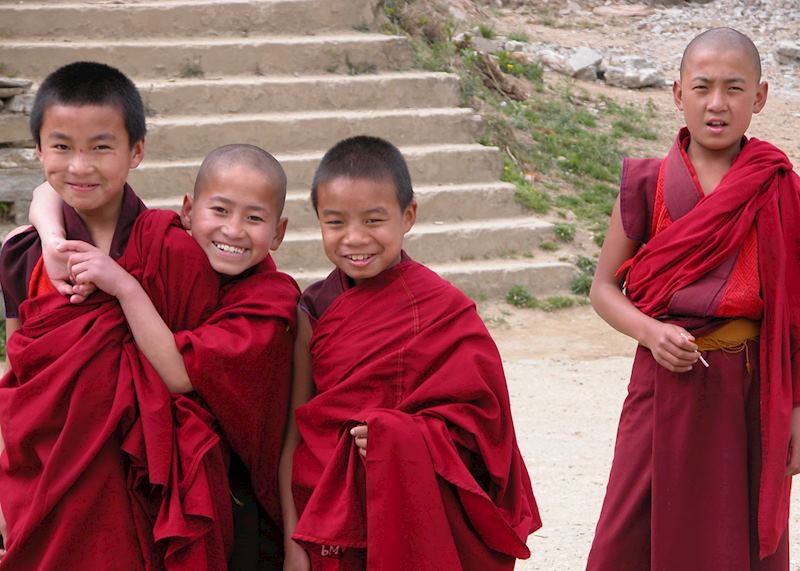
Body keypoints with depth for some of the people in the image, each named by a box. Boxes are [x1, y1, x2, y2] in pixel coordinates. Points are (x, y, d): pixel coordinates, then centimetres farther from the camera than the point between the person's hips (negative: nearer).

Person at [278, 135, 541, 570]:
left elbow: (478, 417, -6)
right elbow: (293, 432, 0)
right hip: (331, 520, 2)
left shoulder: (443, 307, -7)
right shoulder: (314, 312, 1)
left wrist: (400, 437, -21)